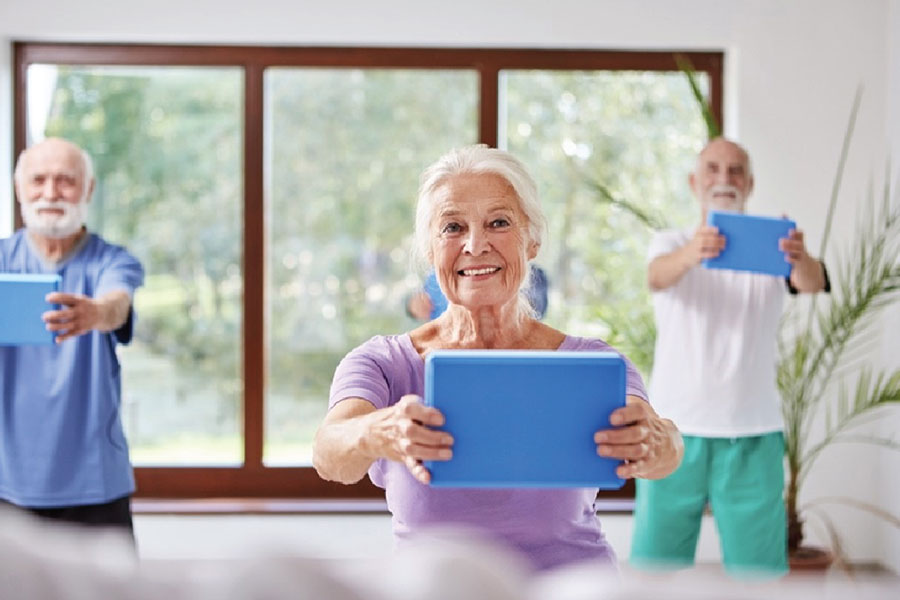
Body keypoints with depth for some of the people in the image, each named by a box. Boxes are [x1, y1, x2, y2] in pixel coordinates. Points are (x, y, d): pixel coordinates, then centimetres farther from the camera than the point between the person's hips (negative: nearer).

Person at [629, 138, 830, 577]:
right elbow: (657, 277, -18)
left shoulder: (770, 249, 5)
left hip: (752, 434, 0)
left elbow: (813, 283, -16)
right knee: (654, 562, 3)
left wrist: (802, 260, -42)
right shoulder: (670, 244, 6)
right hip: (676, 429, 0)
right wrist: (690, 255, -43)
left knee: (757, 566, 1)